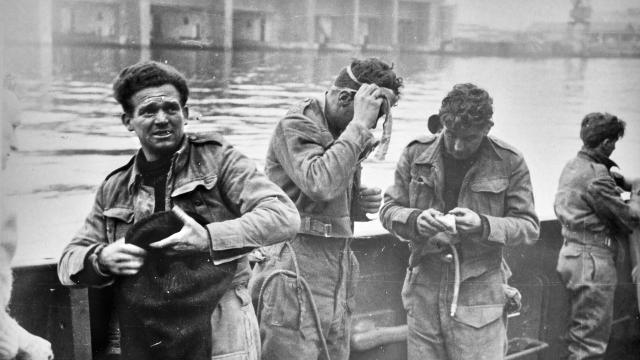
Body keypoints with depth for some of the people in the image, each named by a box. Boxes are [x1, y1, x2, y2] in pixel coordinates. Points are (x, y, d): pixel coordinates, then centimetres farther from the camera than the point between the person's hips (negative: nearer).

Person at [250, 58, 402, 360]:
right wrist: (359, 124, -24)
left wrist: (360, 205, 2)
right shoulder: (296, 126, -12)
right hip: (296, 269, -8)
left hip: (338, 273, 8)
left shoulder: (344, 133, 14)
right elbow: (321, 184, -29)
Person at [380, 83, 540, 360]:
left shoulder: (509, 162, -4)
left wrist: (483, 225, -19)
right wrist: (415, 220, -17)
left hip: (479, 295, -2)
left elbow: (529, 226, -1)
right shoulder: (416, 153, 0)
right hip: (423, 292, 2)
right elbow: (389, 209, 6)